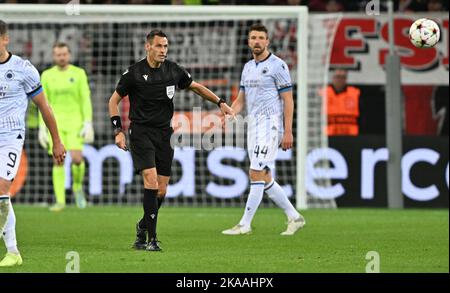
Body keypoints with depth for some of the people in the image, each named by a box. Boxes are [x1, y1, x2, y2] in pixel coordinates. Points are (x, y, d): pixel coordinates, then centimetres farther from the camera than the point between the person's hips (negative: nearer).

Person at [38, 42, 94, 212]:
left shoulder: (79, 73, 0)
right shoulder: (47, 75, 4)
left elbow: (86, 100, -3)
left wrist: (88, 124, -12)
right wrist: (42, 128, 1)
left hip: (75, 122, -1)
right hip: (55, 123, 1)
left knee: (76, 158, -16)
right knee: (58, 161, -4)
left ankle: (77, 186, 14)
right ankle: (60, 201, -1)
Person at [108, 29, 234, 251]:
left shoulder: (173, 70, 4)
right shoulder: (134, 73, -7)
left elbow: (196, 87, 20)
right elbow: (114, 100, 2)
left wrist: (220, 102, 9)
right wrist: (118, 131, -7)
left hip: (164, 133, 4)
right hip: (141, 131, -4)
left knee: (161, 190, 3)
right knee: (151, 180, -20)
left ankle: (143, 227, 30)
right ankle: (152, 239, -17)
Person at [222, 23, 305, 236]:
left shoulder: (277, 66, -7)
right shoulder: (248, 67, 16)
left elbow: (288, 100, -9)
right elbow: (241, 100, 20)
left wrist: (288, 132, -15)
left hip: (270, 124, -8)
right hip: (253, 126, 9)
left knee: (257, 174, -12)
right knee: (264, 178, 9)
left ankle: (245, 224, -12)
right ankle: (294, 217, 18)